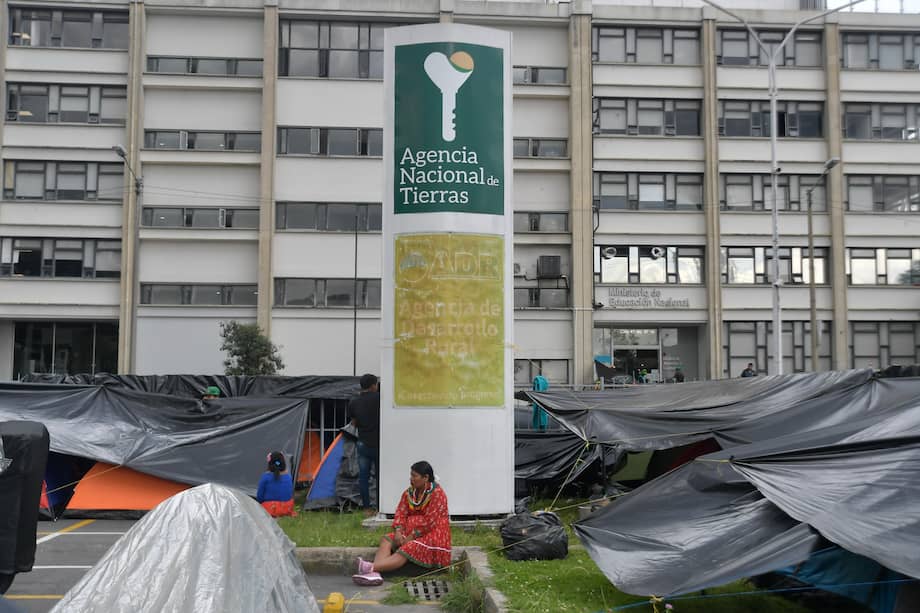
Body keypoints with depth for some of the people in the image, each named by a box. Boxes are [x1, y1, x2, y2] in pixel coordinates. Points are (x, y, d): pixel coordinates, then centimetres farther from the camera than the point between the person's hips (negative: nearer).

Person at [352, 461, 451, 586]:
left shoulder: (437, 493, -12)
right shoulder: (409, 493, 11)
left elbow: (429, 521, -18)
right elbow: (401, 513, 4)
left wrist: (411, 537, -20)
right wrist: (398, 531, -15)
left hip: (432, 533, -7)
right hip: (411, 531, 7)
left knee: (407, 549, -31)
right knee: (386, 540, -16)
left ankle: (371, 567, -47)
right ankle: (374, 573, -40)